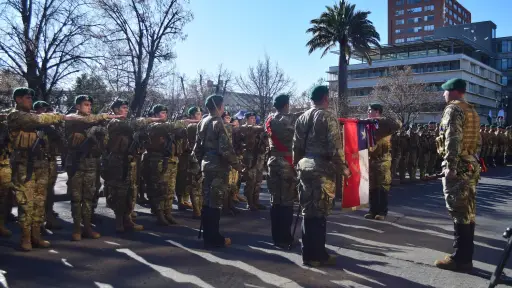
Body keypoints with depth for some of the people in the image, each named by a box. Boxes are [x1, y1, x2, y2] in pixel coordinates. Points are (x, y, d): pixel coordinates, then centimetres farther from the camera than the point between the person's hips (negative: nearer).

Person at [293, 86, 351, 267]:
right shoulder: (328, 117, -7)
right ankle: (317, 255, 8)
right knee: (320, 212, 0)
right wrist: (343, 167, -6)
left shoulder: (301, 118, 13)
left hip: (304, 166, 7)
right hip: (323, 168, -7)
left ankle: (308, 253, 20)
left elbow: (296, 146, 13)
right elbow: (335, 146, -14)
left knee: (308, 211, 12)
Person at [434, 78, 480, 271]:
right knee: (468, 212, 10)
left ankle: (460, 259, -2)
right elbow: (477, 141, 21)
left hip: (458, 167, -9)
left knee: (458, 212, -6)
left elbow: (453, 139, -20)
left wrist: (450, 166, -23)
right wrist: (473, 162, 22)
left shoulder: (453, 109, -9)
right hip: (471, 165, 9)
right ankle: (466, 256, 16)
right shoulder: (472, 111, 20)